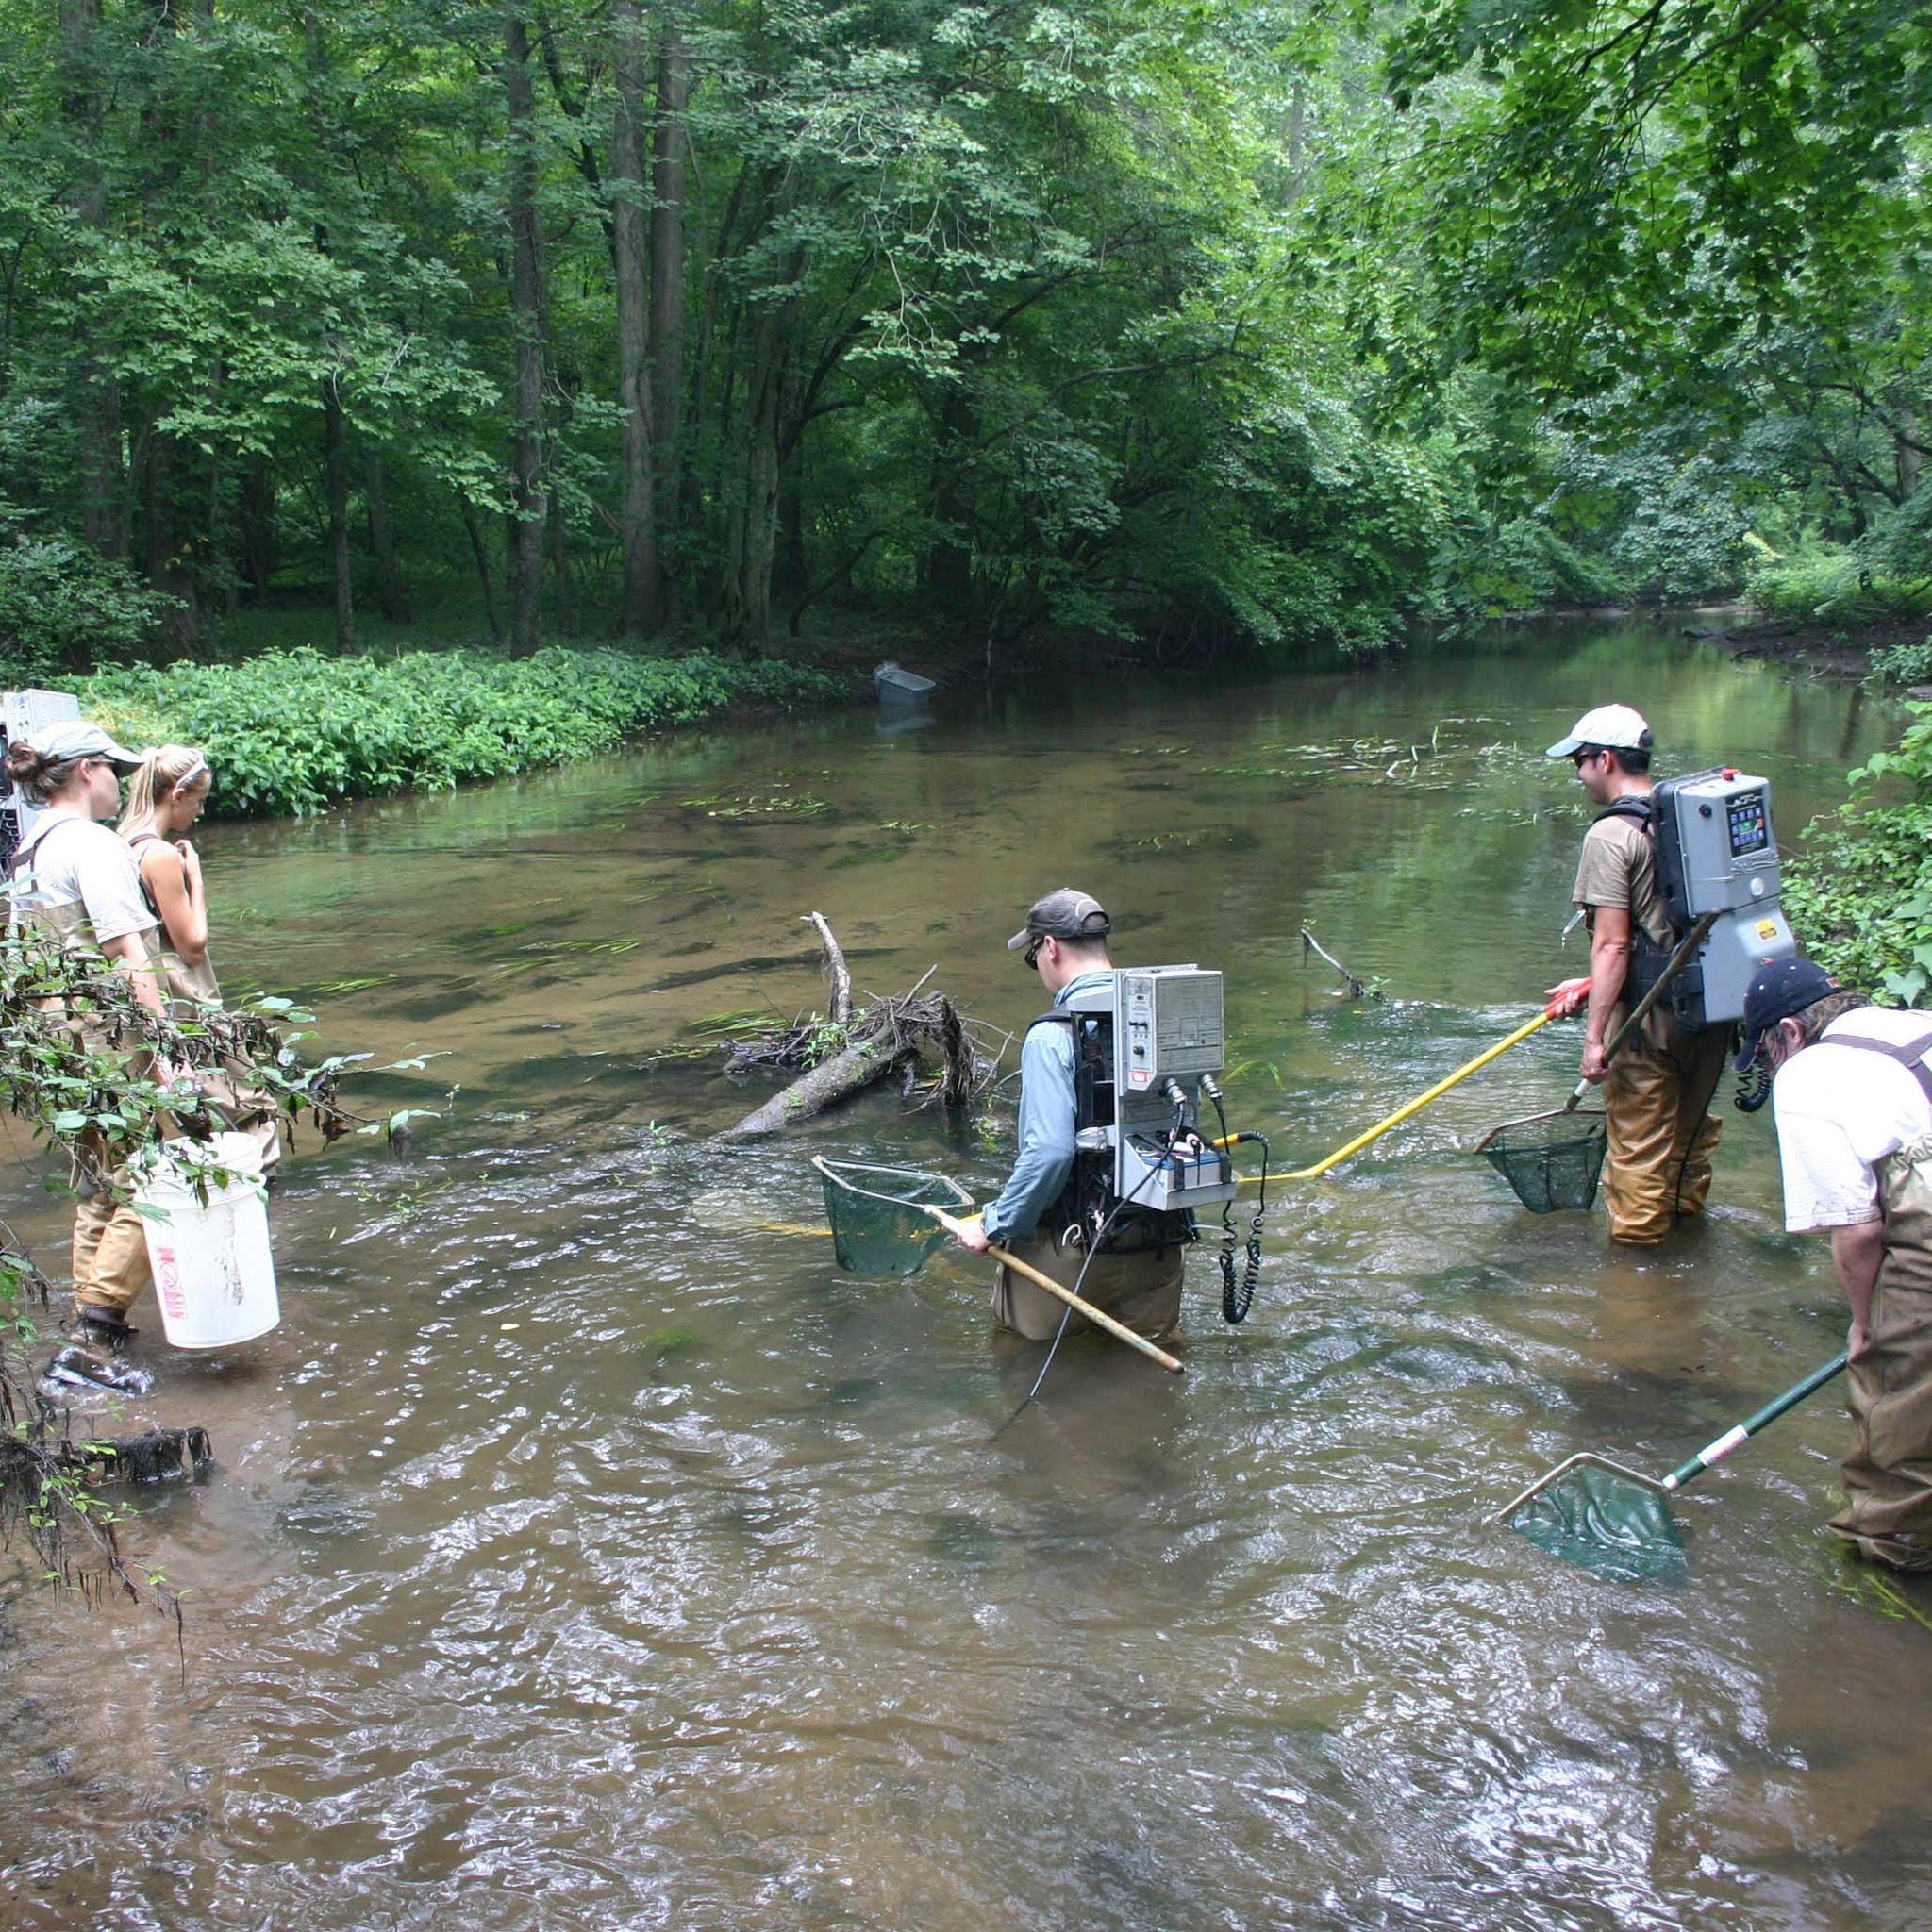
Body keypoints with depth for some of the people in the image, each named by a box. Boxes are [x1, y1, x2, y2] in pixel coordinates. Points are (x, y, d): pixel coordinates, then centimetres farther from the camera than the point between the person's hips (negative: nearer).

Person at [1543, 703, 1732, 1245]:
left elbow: (1613, 944, -20)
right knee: (1692, 1122, 26)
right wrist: (1591, 986, 19)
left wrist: (1596, 1034, -17)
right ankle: (1687, 1212, 45)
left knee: (1639, 1143, 7)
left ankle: (1636, 1253, 19)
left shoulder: (1611, 835, -15)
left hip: (1650, 1017, -8)